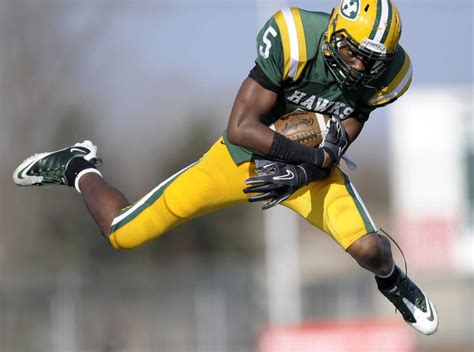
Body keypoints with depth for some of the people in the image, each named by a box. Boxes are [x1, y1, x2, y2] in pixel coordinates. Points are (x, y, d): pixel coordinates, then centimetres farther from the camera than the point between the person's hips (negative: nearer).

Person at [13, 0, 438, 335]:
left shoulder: (383, 74, -18)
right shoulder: (295, 41, -32)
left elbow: (333, 152, -13)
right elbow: (241, 128, -29)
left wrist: (299, 174, -33)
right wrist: (311, 156, -34)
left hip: (309, 167, 3)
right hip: (245, 154, -2)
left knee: (367, 248, -22)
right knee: (121, 233, -2)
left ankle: (392, 282, 17)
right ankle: (79, 168, 31)